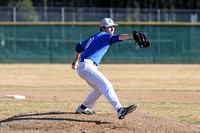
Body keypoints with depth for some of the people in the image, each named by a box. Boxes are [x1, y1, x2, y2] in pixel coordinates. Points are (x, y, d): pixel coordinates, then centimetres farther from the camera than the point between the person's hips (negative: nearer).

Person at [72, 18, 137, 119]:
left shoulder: (93, 38, 23)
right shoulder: (103, 35, -4)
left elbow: (79, 46, 35)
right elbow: (116, 38, -25)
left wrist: (76, 61, 50)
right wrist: (132, 35, -39)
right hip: (87, 66, -10)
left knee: (99, 90, 25)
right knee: (106, 85, -24)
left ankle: (83, 108, 39)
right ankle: (119, 109, -41)